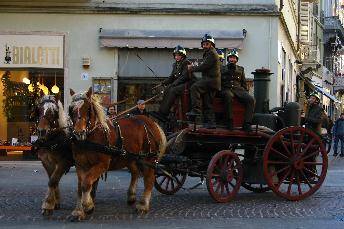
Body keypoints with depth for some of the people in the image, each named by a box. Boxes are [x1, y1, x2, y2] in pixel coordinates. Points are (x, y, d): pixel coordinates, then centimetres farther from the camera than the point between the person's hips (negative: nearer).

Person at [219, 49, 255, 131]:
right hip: (226, 89, -2)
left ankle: (247, 124, -33)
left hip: (239, 89, 3)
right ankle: (229, 121, -38)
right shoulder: (222, 68, 21)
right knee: (228, 96, -42)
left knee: (251, 99, -28)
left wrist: (246, 92, 11)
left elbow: (244, 83, 26)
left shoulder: (241, 69, 26)